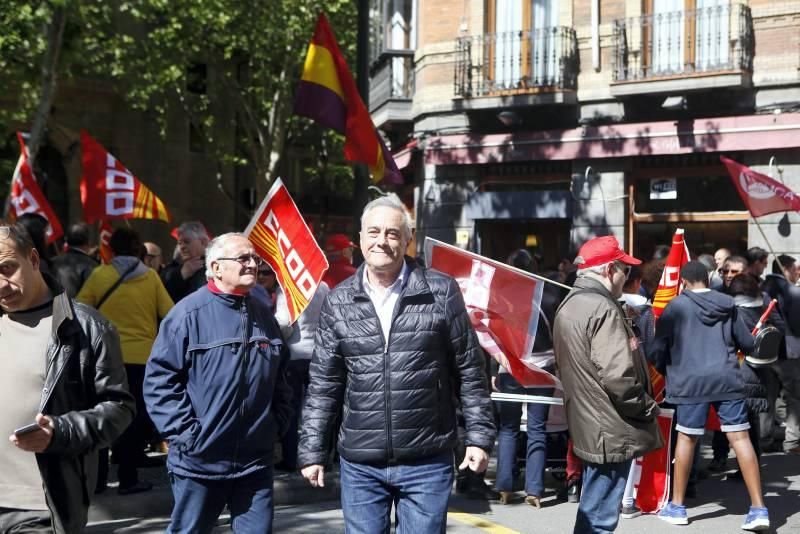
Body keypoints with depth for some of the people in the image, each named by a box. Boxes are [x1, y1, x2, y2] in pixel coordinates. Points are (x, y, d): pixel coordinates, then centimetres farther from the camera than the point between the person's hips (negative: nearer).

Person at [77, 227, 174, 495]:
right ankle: (128, 478, 8)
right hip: (143, 356, -1)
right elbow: (169, 314, -3)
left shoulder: (99, 275, -1)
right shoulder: (150, 276, -2)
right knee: (136, 416, 7)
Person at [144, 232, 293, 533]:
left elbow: (279, 378, 19)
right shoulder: (189, 314, -10)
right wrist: (184, 432, -15)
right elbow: (159, 378, -11)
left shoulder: (263, 315, 10)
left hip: (256, 462, 5)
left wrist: (278, 422, 9)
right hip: (199, 460, -4)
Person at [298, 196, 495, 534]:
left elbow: (470, 371, 1)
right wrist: (312, 452, 3)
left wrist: (479, 436, -2)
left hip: (427, 462, -2)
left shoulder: (441, 292, -4)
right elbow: (324, 384, 5)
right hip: (359, 464, 2)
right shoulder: (338, 302, 2)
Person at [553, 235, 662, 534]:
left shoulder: (569, 305, 13)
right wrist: (647, 408, -10)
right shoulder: (603, 309, -18)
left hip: (588, 426, 10)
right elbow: (617, 376, -25)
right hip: (611, 431, -10)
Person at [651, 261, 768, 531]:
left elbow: (658, 349, 1)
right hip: (728, 378, 2)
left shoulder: (676, 305, 2)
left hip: (691, 381, -2)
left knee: (686, 438, 8)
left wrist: (666, 371, 20)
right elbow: (747, 344, 13)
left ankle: (677, 506, 17)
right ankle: (758, 508, 2)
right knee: (740, 438, 3)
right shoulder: (728, 304, 11)